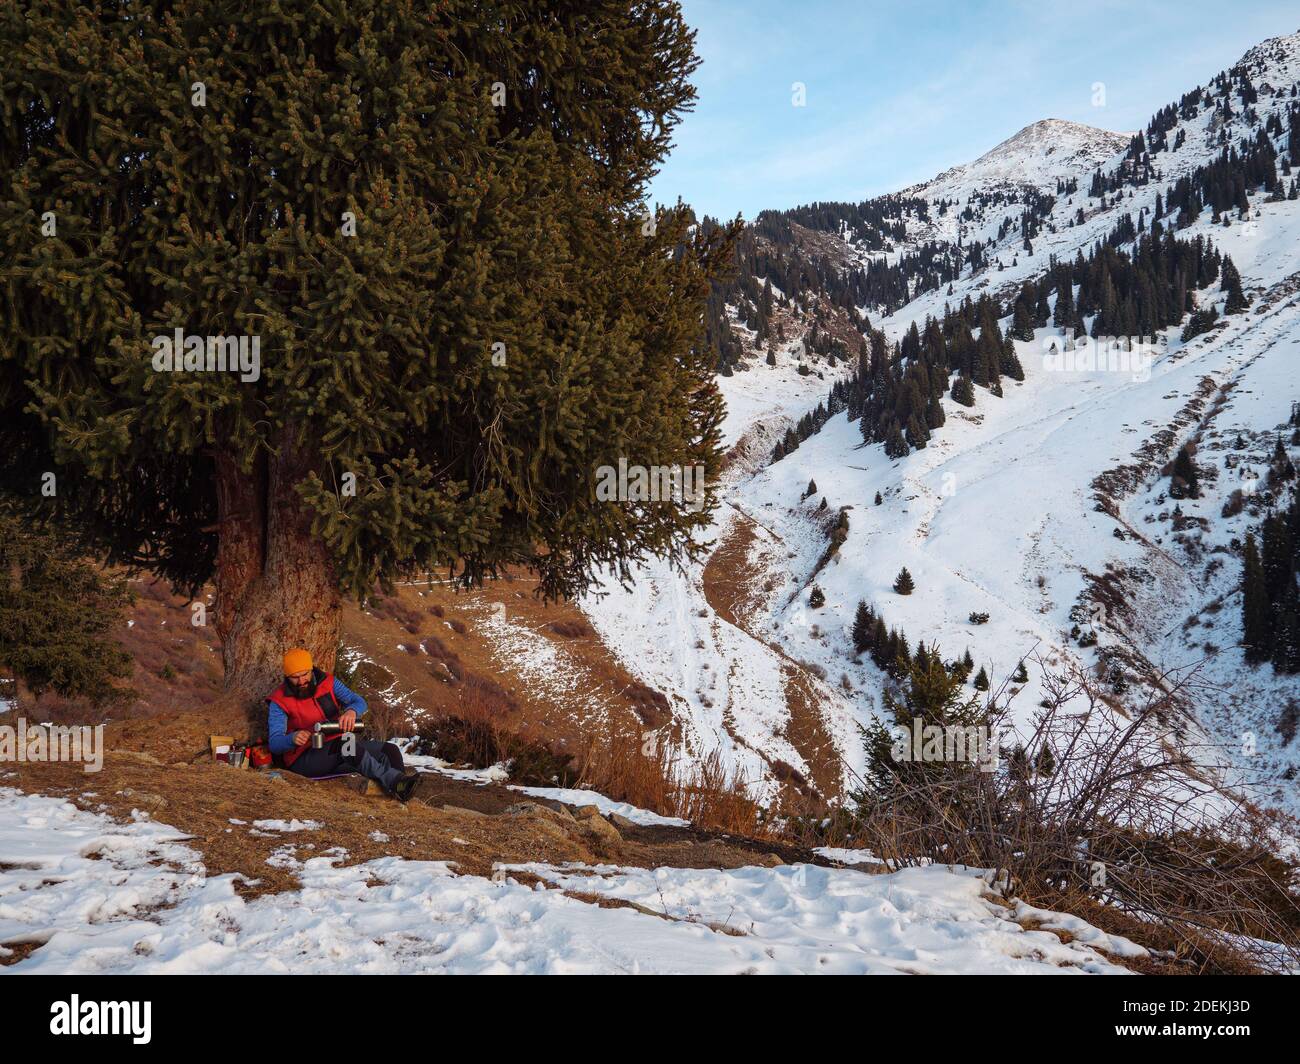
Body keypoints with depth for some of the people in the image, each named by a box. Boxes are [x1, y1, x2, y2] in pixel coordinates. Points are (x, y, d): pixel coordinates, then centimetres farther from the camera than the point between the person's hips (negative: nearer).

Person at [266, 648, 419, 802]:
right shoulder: (279, 702, -5)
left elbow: (359, 702, -2)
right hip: (304, 758, -5)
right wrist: (293, 738, -35)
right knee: (348, 745, -36)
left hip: (337, 745, 6)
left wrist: (352, 711, -28)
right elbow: (274, 743, -11)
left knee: (390, 750, -17)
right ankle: (394, 780, -47)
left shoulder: (327, 681, 6)